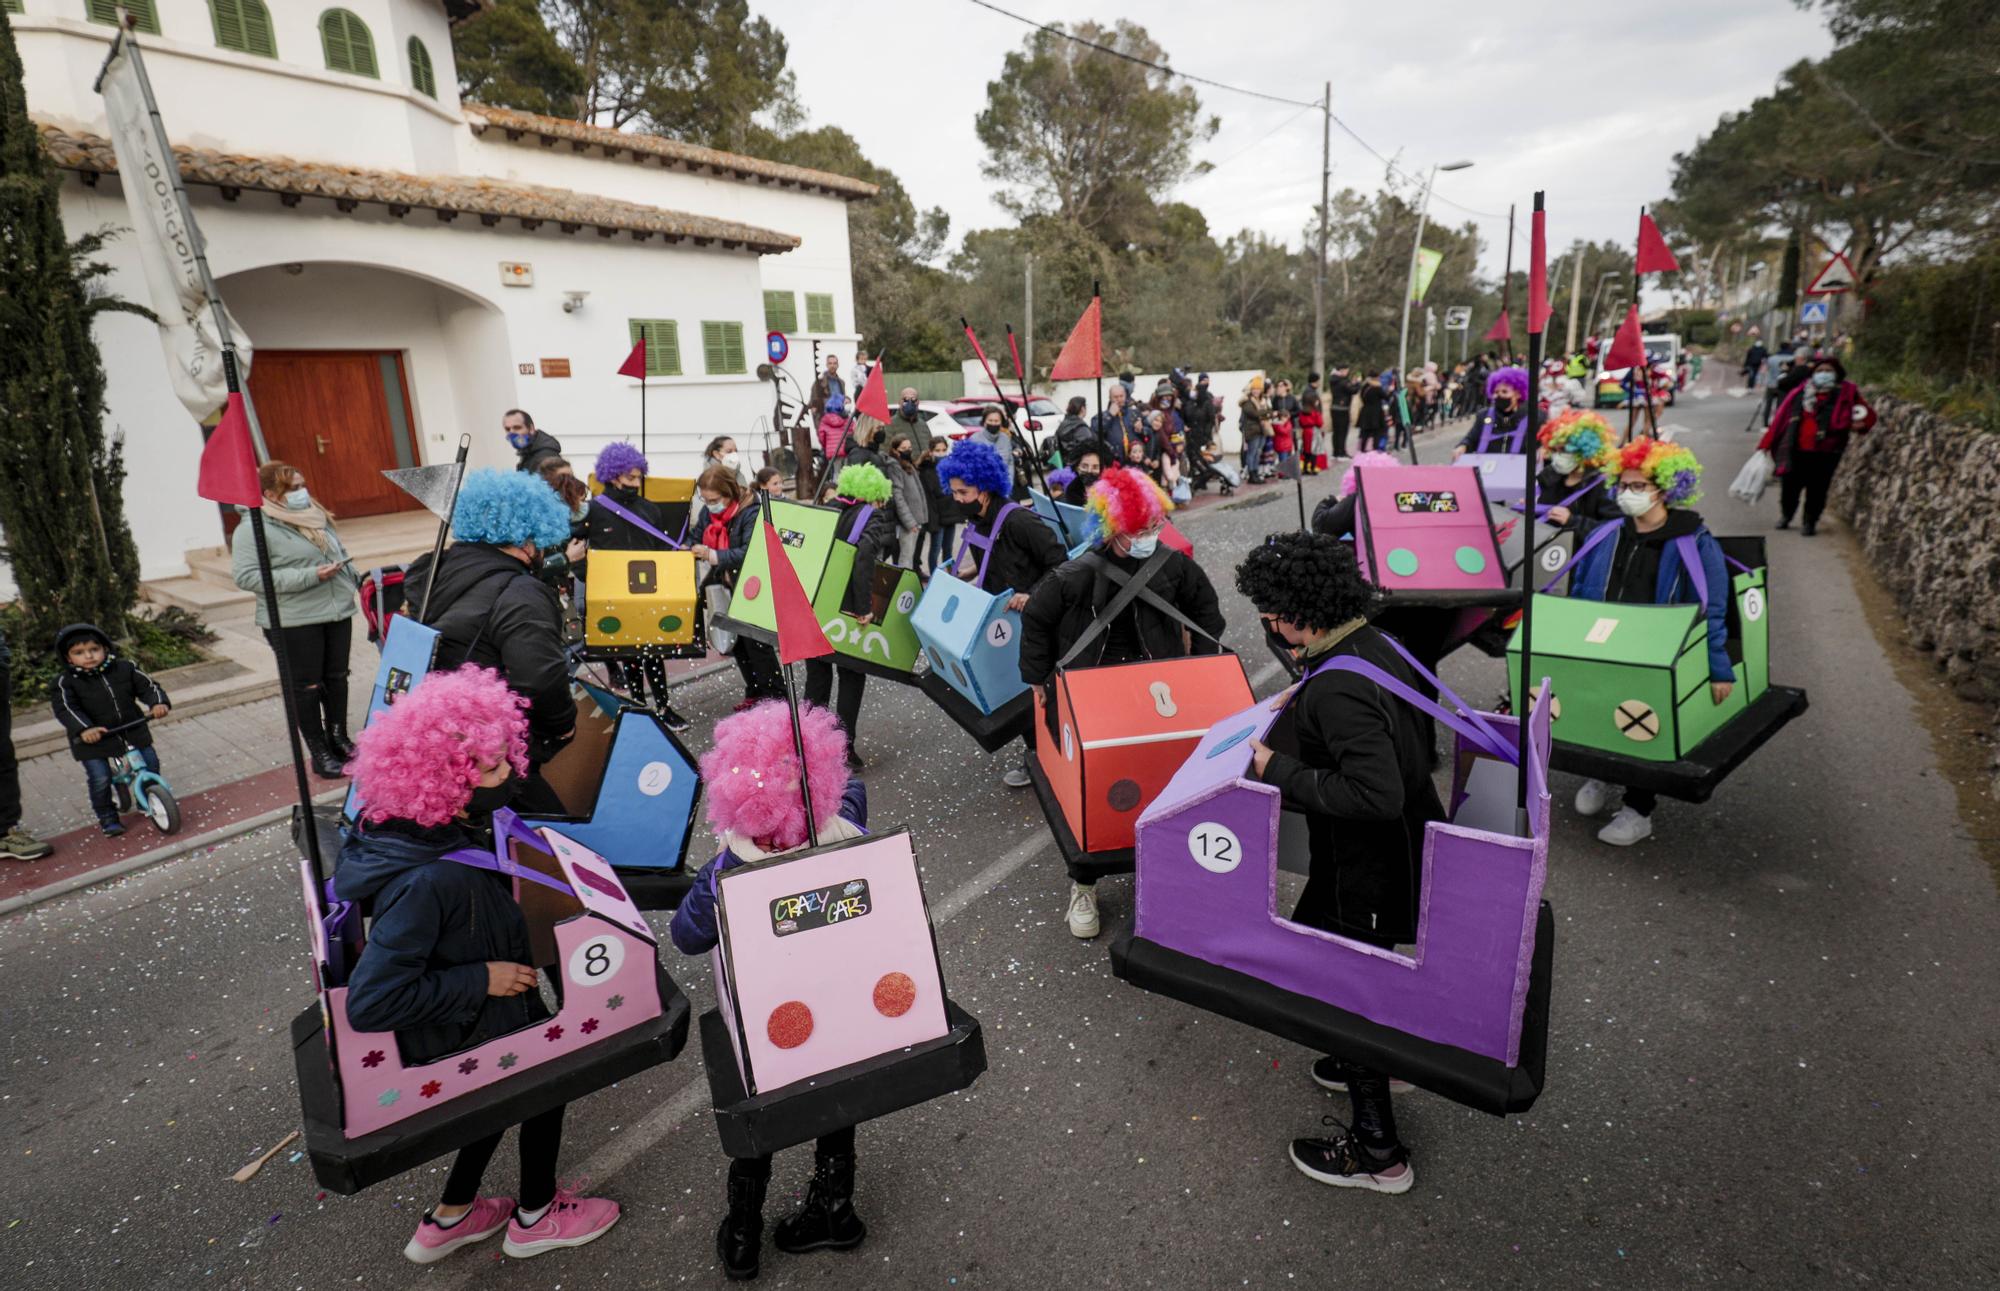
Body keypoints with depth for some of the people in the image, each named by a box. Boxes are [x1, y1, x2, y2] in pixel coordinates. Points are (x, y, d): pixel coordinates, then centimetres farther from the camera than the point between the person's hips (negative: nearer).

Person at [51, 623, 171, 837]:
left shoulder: (125, 668, -4)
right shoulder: (66, 681, -10)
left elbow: (147, 686, -1)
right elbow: (65, 708, -18)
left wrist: (158, 703, -22)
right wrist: (83, 729, -34)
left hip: (132, 729, 2)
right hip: (93, 738, -2)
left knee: (151, 765, 5)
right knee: (100, 780, -7)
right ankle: (107, 817, 14)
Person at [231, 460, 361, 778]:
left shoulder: (315, 517, 13)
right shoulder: (253, 530, -9)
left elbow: (339, 553, 26)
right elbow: (246, 576, -18)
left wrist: (355, 580, 10)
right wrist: (309, 576, -21)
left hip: (337, 612, 7)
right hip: (294, 622, -6)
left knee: (336, 678, 14)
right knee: (306, 687, 2)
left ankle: (339, 739, 28)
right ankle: (319, 752, 12)